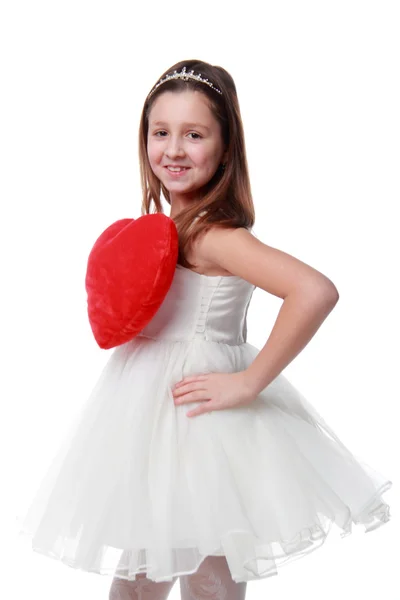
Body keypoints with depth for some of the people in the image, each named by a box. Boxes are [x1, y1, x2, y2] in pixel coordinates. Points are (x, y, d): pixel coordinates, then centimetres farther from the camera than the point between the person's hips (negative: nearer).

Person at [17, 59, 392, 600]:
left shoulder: (214, 234, -22)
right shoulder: (173, 222, 4)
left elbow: (316, 291, -35)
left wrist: (250, 382, -27)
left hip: (193, 413, -8)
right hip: (151, 405, 9)